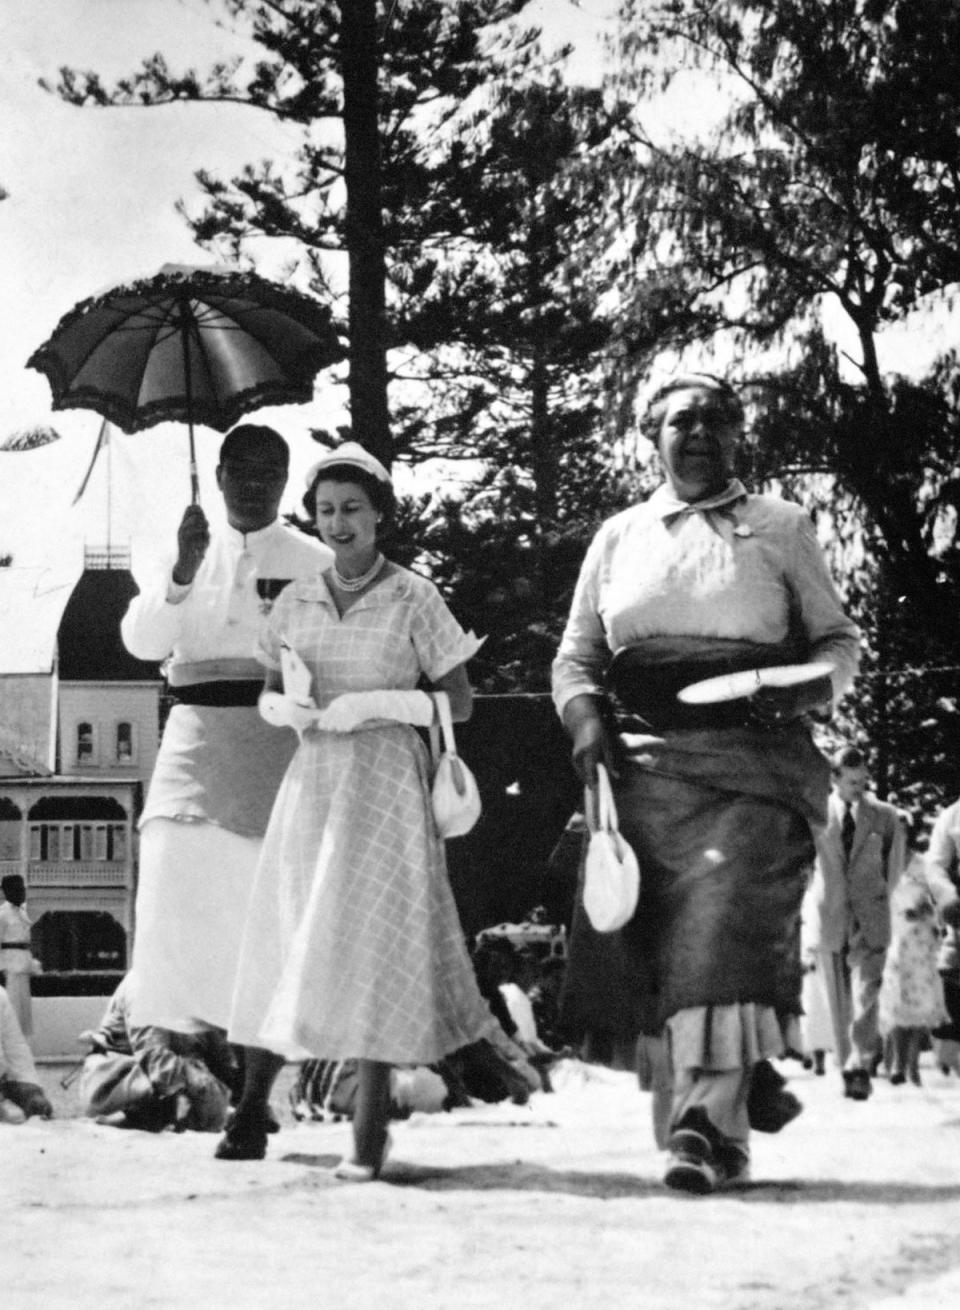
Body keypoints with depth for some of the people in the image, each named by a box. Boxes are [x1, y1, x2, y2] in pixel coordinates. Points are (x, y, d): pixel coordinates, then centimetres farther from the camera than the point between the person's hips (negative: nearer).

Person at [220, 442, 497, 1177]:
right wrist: (286, 709, -6)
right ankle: (251, 1113, 11)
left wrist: (371, 704, -14)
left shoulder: (414, 599, -4)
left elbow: (459, 703, -3)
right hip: (312, 785, 4)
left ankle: (371, 1133, -2)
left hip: (387, 785, -3)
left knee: (375, 947, -7)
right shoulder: (295, 604, 7)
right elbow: (267, 697, 18)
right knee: (287, 946, 2)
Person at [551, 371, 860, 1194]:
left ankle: (707, 1124, -24)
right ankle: (724, 1114, 6)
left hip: (753, 761, -3)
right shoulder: (619, 537, 19)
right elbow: (576, 654, 18)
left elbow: (839, 641, 13)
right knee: (650, 940, -4)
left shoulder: (781, 529, 13)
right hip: (644, 765, 3)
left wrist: (803, 692, -8)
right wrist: (586, 721, -2)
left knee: (725, 924, -19)